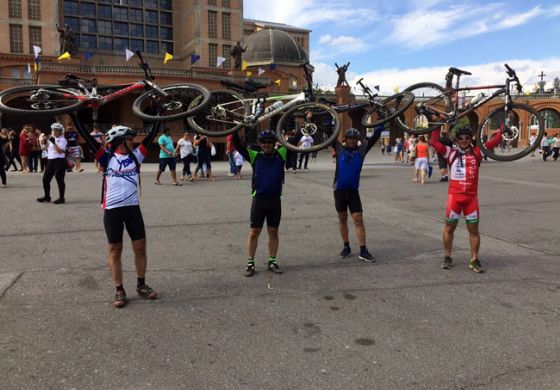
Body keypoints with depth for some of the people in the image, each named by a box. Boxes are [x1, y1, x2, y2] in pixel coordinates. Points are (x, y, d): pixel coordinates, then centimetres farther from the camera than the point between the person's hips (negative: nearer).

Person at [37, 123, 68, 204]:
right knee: (45, 179, 8)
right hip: (50, 161, 8)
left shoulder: (62, 140, -5)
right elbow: (48, 149, 21)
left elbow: (60, 151, -17)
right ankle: (47, 197, 22)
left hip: (59, 161, -8)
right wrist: (45, 142, 7)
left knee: (59, 180, -5)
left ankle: (61, 198, 4)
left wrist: (54, 142, -21)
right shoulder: (50, 139, 18)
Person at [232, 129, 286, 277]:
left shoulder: (281, 155, 4)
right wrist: (235, 129, -12)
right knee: (254, 232, 4)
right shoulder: (255, 156, 1)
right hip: (259, 199, -1)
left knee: (273, 232, 11)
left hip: (275, 200, 1)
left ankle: (272, 262, 23)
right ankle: (250, 263, 15)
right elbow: (238, 145, -4)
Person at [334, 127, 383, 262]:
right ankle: (346, 247, 24)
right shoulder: (339, 149, 2)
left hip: (353, 191, 0)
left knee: (358, 220, -5)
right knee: (342, 219, 11)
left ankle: (363, 251, 0)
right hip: (339, 190, 1)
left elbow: (374, 137, 2)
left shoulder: (361, 150, 3)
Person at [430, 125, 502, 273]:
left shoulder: (477, 152, 6)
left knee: (473, 229, 6)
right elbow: (433, 142, -4)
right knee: (449, 227, 8)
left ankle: (474, 260, 17)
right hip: (454, 195, -1)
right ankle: (447, 257, 23)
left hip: (471, 197, 1)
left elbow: (495, 141, 4)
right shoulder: (451, 152, 2)